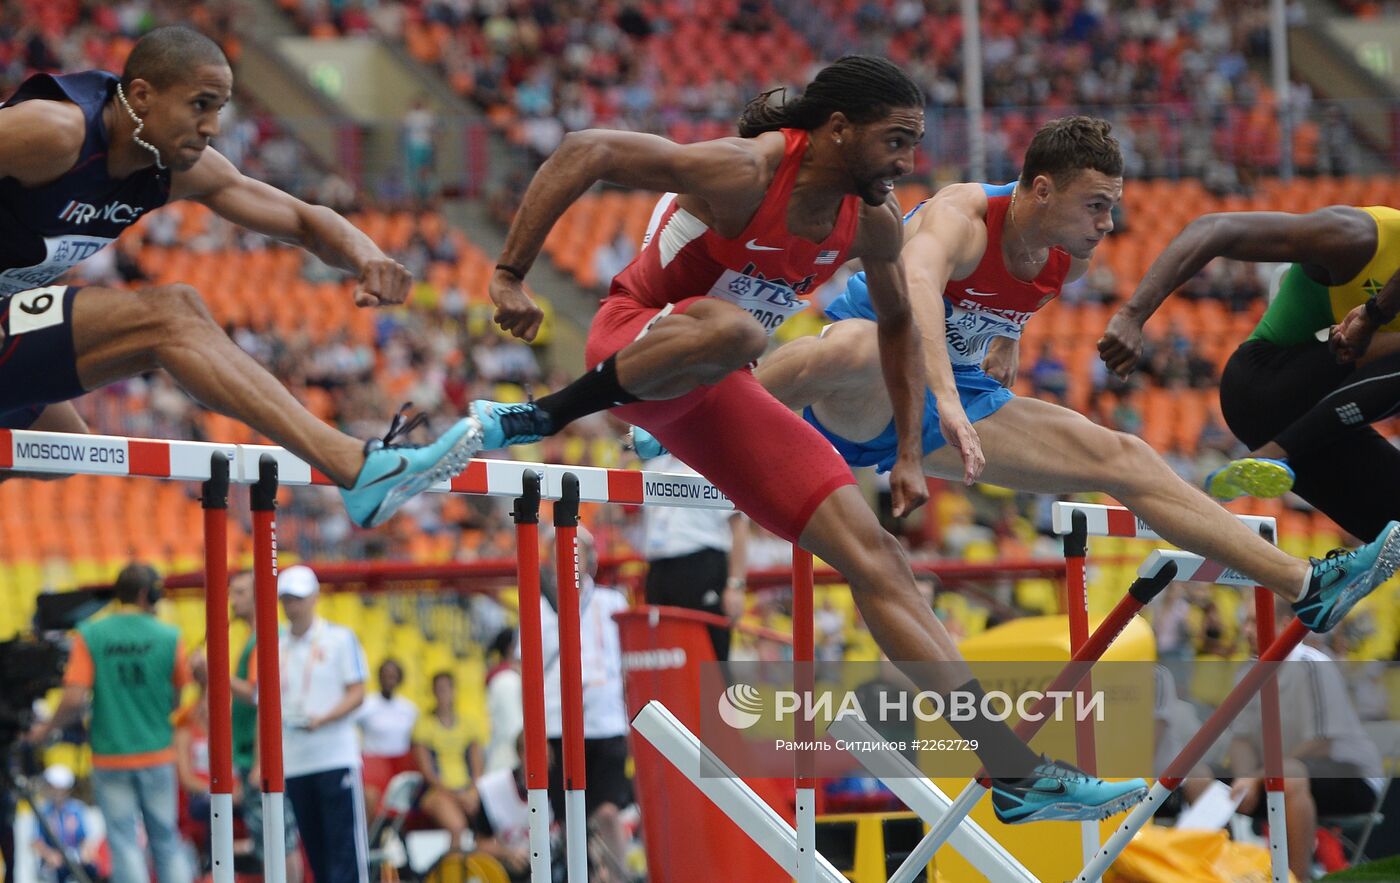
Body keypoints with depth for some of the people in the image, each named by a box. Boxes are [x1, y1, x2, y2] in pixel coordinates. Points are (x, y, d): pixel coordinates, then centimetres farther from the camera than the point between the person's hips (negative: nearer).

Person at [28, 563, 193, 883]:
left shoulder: (89, 636, -8)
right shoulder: (169, 637, -6)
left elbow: (75, 699, -14)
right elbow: (179, 698, 4)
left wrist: (48, 728, 4)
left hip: (110, 757, -1)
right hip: (157, 755, 1)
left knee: (124, 842, 3)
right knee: (166, 841, 11)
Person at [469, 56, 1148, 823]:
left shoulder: (871, 219, -1)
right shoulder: (747, 173, -24)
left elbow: (897, 323, 19)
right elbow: (584, 154, -26)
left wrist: (908, 455, 15)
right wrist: (510, 276, -27)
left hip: (717, 396, 7)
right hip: (638, 344, -7)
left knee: (874, 557, -2)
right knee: (729, 328, -44)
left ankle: (1020, 775, -2)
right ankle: (531, 419, -25)